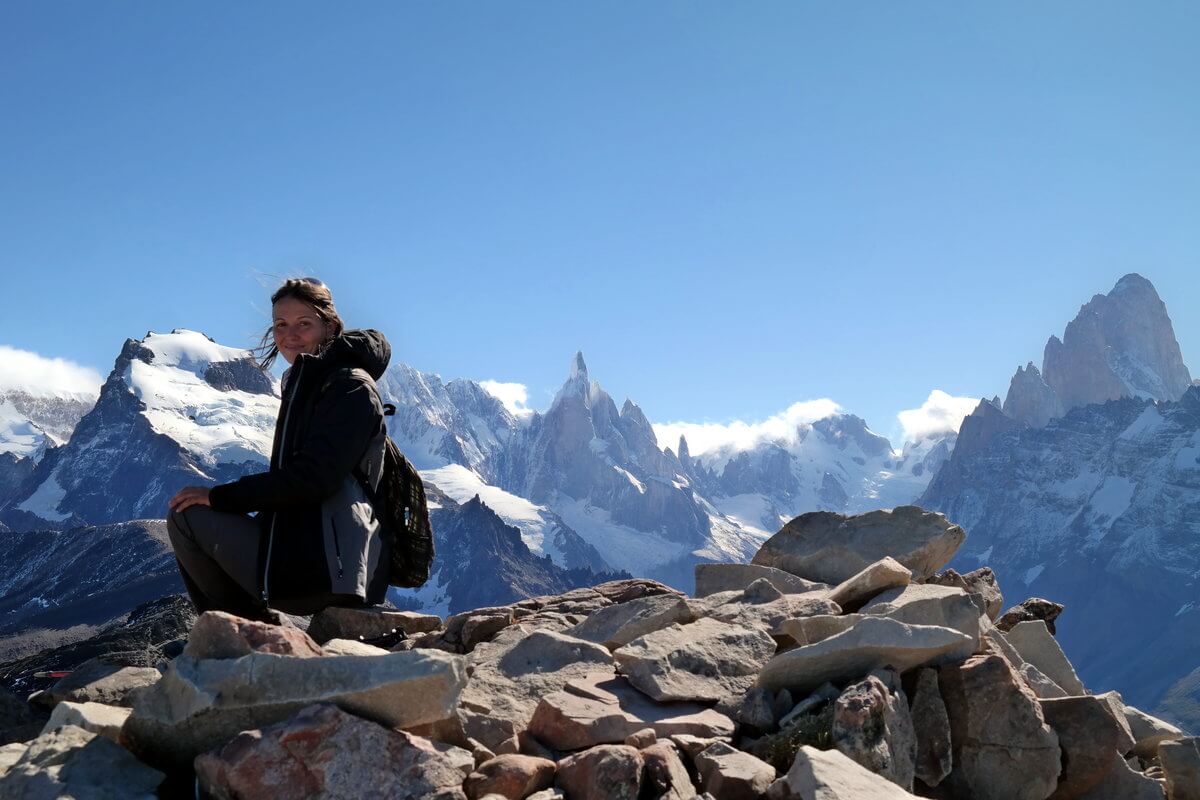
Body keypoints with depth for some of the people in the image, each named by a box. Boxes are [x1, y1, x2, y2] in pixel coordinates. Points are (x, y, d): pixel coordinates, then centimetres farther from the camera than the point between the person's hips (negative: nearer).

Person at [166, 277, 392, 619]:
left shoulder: (352, 388, -8)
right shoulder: (302, 386, 22)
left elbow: (314, 478, -20)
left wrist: (219, 497, -15)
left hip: (326, 566, -11)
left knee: (185, 516, -10)